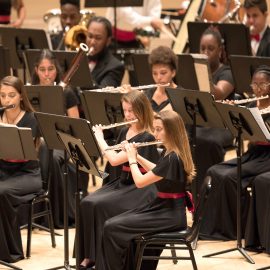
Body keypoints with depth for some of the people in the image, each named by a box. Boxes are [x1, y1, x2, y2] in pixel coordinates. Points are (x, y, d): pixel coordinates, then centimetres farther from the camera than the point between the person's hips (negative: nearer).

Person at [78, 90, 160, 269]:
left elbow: (115, 159, -23)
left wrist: (99, 137, -11)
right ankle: (89, 255, -12)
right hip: (122, 182, 8)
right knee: (87, 203, -16)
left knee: (100, 206, -27)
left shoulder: (146, 138, -17)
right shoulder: (125, 132, 11)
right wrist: (97, 136, 3)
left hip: (140, 188, -8)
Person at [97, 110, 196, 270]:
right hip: (164, 207, 10)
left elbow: (140, 182, -19)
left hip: (170, 215, -10)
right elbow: (155, 171, 27)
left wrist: (132, 159, -4)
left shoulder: (172, 158, -23)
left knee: (112, 228, -14)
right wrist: (137, 156, 15)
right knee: (115, 223, 3)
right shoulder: (171, 153, 7)